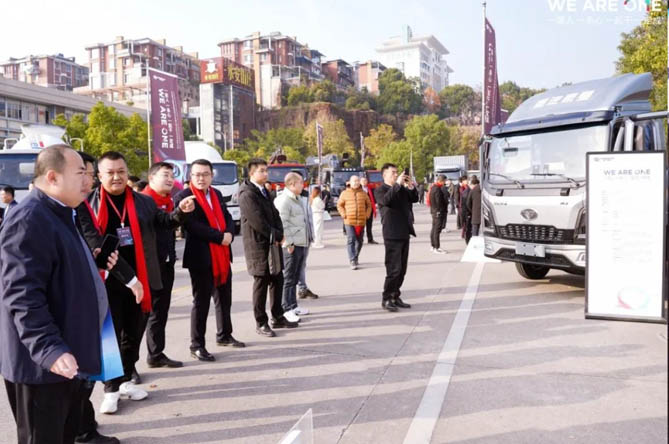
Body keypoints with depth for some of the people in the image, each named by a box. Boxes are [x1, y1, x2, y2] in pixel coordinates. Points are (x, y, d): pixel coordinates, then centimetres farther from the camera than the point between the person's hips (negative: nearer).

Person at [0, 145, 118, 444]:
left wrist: (93, 265, 16)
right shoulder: (29, 220, -19)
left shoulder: (61, 215, 15)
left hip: (67, 358, 10)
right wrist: (49, 349, -32)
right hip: (41, 363, -10)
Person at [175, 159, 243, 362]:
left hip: (223, 256, 7)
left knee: (225, 299, 16)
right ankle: (197, 345, 10)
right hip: (201, 258, -7)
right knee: (201, 301, 0)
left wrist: (229, 234, -10)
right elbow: (193, 226, -19)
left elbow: (228, 218, 12)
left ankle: (224, 335, 32)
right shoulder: (184, 197, -10)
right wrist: (220, 237, -19)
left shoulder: (217, 194, 13)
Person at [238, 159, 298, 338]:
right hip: (258, 246, -9)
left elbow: (275, 214, 14)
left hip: (272, 244, 9)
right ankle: (261, 323, 11)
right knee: (261, 284, 0)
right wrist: (277, 235, -10)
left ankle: (277, 318, 25)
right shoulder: (247, 195, -14)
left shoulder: (265, 191, 15)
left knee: (277, 281, 13)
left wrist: (279, 233, -3)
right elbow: (257, 221, -19)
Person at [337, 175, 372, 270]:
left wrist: (367, 215, 4)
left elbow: (368, 205, 17)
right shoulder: (345, 193, 4)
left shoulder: (363, 193, 10)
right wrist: (343, 215, -4)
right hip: (349, 221, -3)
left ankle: (355, 258, 28)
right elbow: (339, 205, 8)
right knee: (351, 241, -11)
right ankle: (353, 261, -11)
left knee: (359, 241, 11)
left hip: (361, 222, 3)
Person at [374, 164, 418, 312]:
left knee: (402, 269, 11)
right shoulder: (380, 190, -3)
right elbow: (386, 200, -23)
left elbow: (415, 198, 15)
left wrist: (411, 186, -1)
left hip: (404, 233, 7)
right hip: (392, 234, -7)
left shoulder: (402, 189, 18)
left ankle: (395, 297, 19)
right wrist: (397, 184, -21)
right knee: (394, 269, -9)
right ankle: (386, 299, 0)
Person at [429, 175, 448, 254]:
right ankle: (437, 248, -6)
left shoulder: (433, 188, 15)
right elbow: (439, 202, -20)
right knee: (437, 230, -8)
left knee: (434, 229, 16)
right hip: (438, 212, -11)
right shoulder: (437, 189, -17)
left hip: (434, 211, 11)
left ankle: (433, 246, 24)